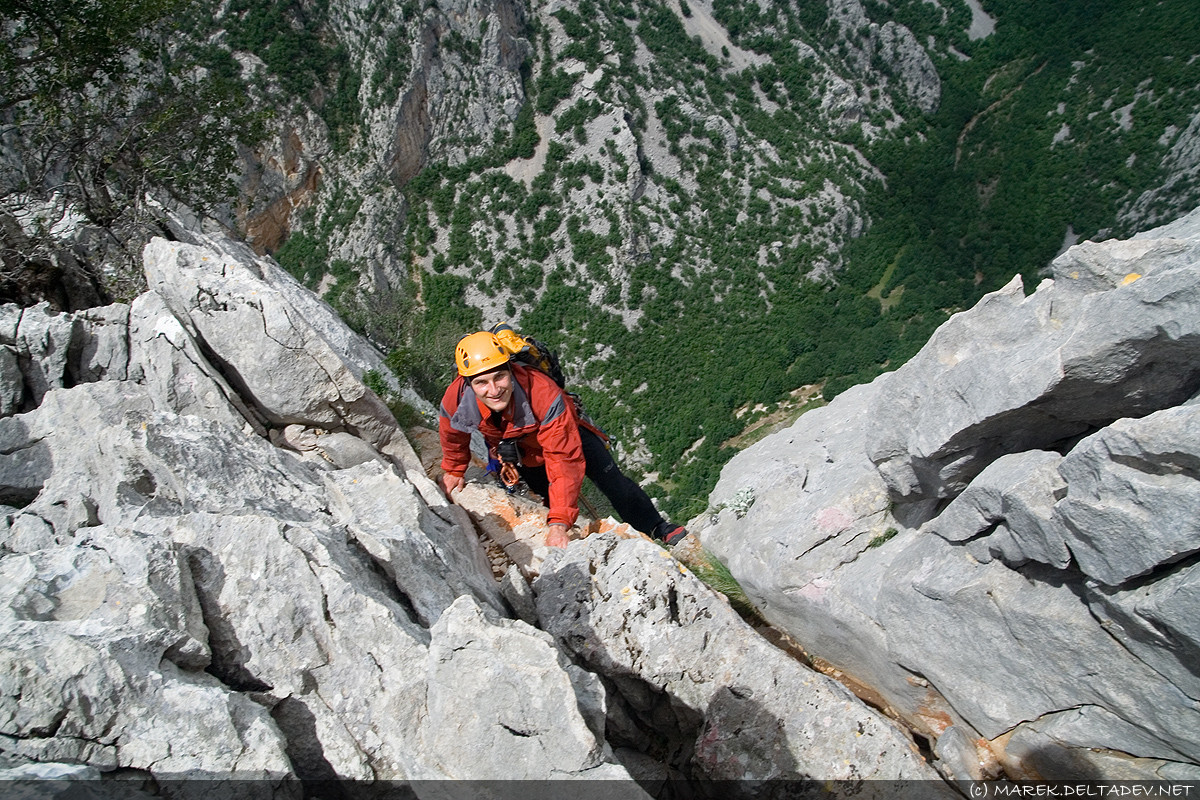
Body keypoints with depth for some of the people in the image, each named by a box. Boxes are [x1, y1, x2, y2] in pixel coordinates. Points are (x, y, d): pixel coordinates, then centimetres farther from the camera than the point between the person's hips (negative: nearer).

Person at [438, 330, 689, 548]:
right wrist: (454, 471, 11)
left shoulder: (545, 395, -45)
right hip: (518, 448, 4)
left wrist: (558, 524, -47)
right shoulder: (455, 400, -33)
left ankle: (658, 529, 9)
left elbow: (564, 460, -43)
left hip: (567, 433, -3)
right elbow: (453, 436, -7)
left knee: (611, 480, -8)